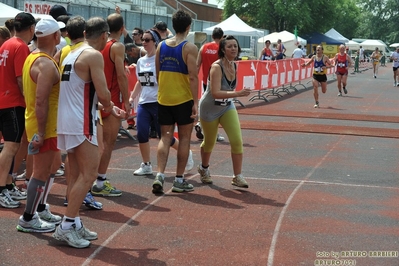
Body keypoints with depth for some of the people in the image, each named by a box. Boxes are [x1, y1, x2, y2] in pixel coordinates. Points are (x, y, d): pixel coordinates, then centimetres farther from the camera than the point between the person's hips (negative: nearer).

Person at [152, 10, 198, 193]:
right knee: (184, 138, 7)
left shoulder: (161, 46, 6)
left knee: (165, 137, 9)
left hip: (164, 98, 5)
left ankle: (160, 175, -5)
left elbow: (157, 74, 13)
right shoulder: (189, 48, -10)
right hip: (183, 99, -4)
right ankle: (179, 180, 10)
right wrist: (195, 102, -13)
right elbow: (192, 77, -16)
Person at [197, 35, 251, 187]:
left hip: (227, 107, 5)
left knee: (237, 140, -11)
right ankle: (204, 168, 44)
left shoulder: (234, 66, -5)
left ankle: (237, 177, -2)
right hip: (210, 109, -5)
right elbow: (215, 93, -37)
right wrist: (237, 93, -46)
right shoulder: (217, 67, -27)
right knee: (209, 143, 14)